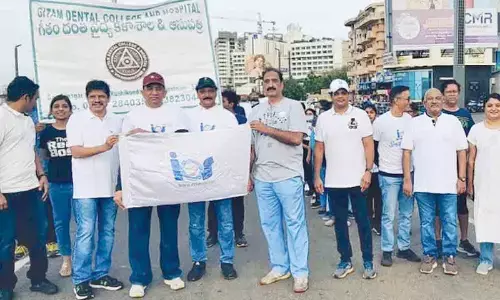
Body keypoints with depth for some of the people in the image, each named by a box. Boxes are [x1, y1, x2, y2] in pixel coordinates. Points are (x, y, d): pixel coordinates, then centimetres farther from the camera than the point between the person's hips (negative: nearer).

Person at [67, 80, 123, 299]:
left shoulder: (117, 121, 9)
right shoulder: (77, 119, -2)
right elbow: (75, 151, -10)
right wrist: (103, 147, -23)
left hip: (111, 186, 4)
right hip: (86, 187, -4)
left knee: (107, 232, 10)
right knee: (85, 233, -3)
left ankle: (101, 275, 22)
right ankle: (81, 280, 9)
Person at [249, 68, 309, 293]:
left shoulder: (293, 106, -2)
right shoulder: (257, 110, 13)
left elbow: (296, 138, -14)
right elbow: (252, 145, 14)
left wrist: (267, 129, -14)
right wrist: (249, 173, 12)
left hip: (288, 176, -5)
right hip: (262, 177, 5)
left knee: (295, 223, 1)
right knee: (270, 224, 11)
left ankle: (300, 272, 11)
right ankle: (279, 267, 24)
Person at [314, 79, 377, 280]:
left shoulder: (360, 115, -1)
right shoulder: (323, 118, 5)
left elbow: (368, 145, -2)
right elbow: (319, 149, 6)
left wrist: (368, 171, -11)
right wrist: (317, 176, 3)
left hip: (357, 179, -2)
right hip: (333, 181, 2)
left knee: (363, 221, 6)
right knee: (340, 222, 11)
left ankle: (368, 261, 18)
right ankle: (345, 261, 23)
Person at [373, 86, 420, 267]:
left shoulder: (410, 119, 5)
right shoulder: (381, 121, -8)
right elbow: (372, 146, 0)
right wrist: (380, 164, 4)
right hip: (389, 175, -4)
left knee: (406, 214, 12)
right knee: (389, 215, 2)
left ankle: (404, 247, 24)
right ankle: (387, 251, 14)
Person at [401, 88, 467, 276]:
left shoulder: (453, 122, 5)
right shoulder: (415, 123, 3)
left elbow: (462, 151, 5)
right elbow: (407, 152, 1)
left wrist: (461, 178, 0)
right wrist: (407, 180, -3)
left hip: (448, 183, 0)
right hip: (422, 184, 0)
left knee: (449, 223, 7)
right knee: (426, 222, 10)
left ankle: (449, 256, 21)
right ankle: (429, 256, 22)